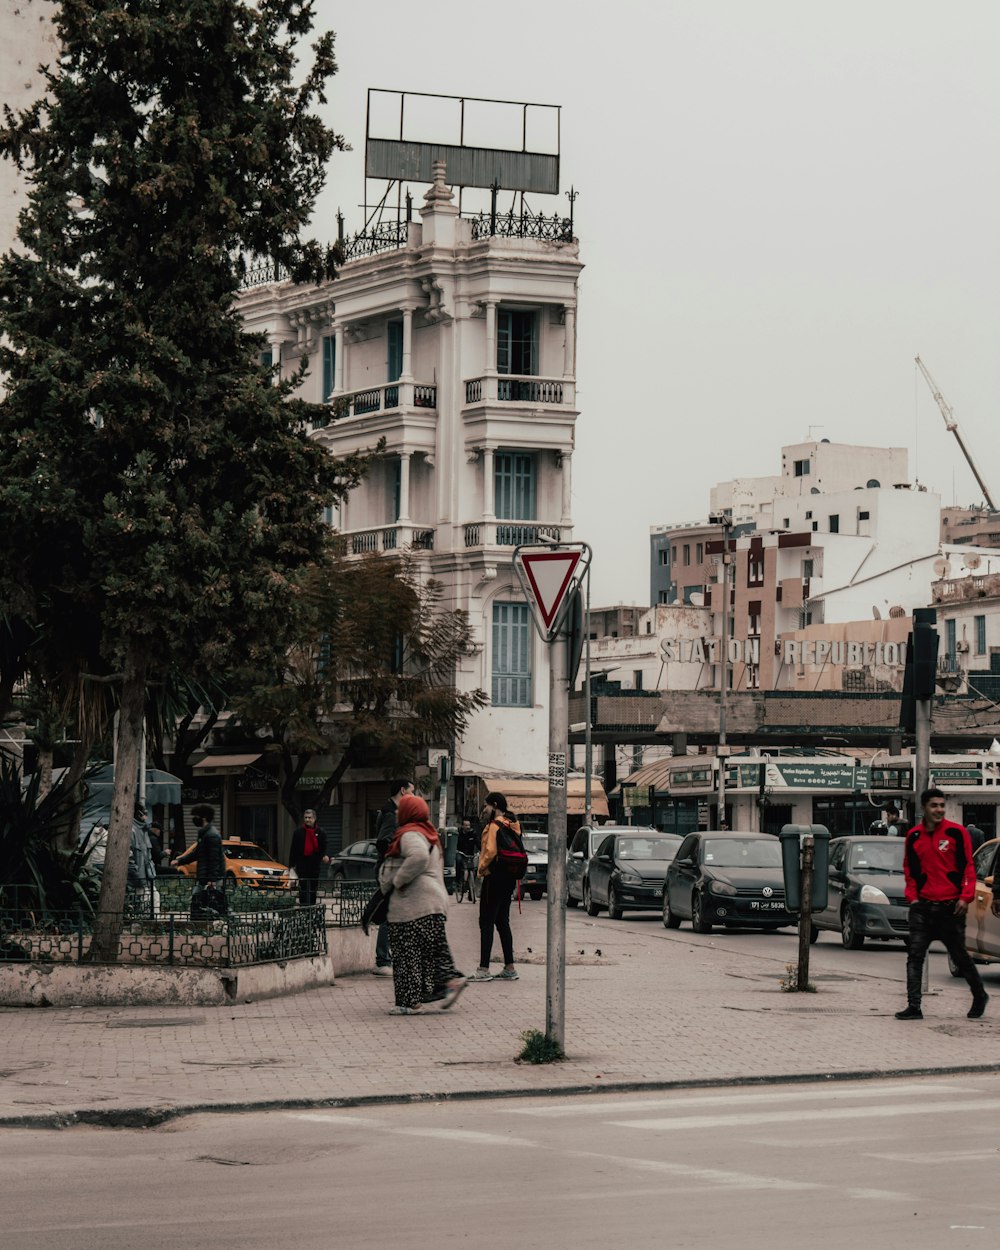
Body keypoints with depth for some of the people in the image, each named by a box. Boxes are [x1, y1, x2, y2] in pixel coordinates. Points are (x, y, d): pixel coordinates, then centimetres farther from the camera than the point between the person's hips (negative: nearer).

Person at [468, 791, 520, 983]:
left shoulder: (495, 825, -14)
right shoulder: (512, 824, 14)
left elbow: (491, 851, -24)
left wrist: (481, 868, -8)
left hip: (495, 876, -9)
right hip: (509, 877, 9)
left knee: (486, 923, -6)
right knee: (502, 922, 14)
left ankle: (484, 970, -8)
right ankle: (509, 969, 14)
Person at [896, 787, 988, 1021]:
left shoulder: (956, 833, -4)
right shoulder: (914, 836, 7)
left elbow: (968, 867, -3)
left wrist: (965, 897, -10)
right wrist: (912, 895, 7)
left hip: (950, 906, -3)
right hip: (923, 905, 3)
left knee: (959, 955, 6)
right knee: (915, 955, -5)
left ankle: (979, 996, 28)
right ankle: (913, 1007, -5)